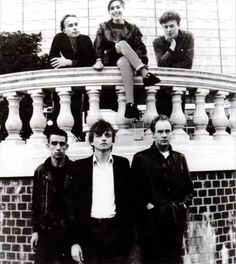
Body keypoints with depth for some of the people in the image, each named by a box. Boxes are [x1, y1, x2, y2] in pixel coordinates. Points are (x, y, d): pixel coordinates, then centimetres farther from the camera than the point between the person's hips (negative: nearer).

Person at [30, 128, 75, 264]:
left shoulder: (75, 170, -5)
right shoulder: (41, 171, 2)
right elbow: (36, 203, 6)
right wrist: (35, 230, 4)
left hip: (69, 231, -2)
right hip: (45, 231, 2)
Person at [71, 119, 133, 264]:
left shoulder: (123, 163, 5)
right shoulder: (80, 166, 3)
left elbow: (129, 199, 6)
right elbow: (74, 205, 2)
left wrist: (130, 235, 0)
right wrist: (75, 241, -3)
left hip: (117, 232, 1)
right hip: (90, 232, 0)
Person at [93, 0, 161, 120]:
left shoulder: (133, 28, 17)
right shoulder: (103, 27, 18)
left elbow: (141, 49, 6)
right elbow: (98, 47, 5)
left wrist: (138, 61, -15)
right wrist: (98, 60, -15)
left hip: (126, 60, 1)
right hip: (111, 61, -1)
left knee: (124, 61, -38)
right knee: (122, 43, -31)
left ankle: (130, 104, -52)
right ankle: (145, 74, -48)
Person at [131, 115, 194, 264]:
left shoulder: (180, 158, 11)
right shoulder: (141, 158, -2)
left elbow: (189, 188, 17)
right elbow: (135, 190, -4)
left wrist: (184, 203, 2)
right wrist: (147, 205, -12)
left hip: (176, 222, 4)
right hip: (152, 222, -4)